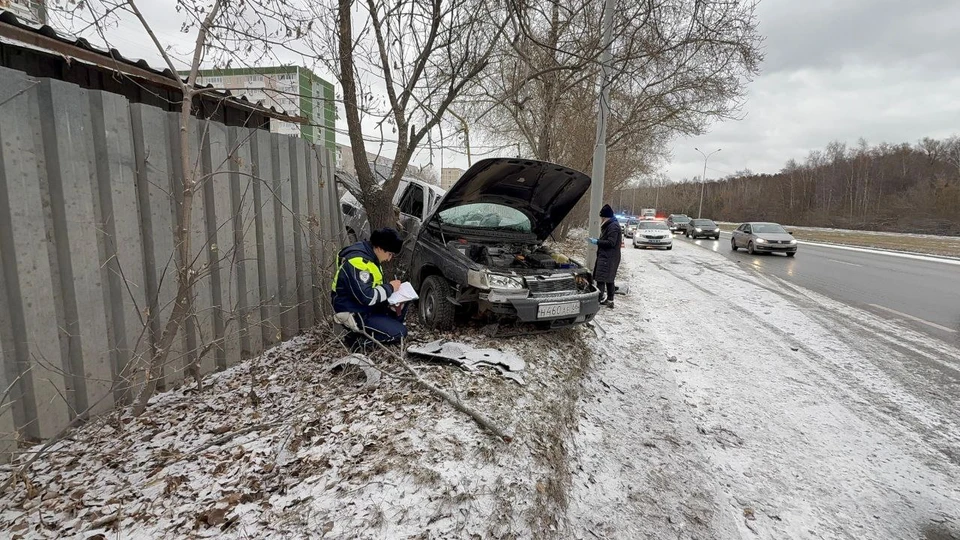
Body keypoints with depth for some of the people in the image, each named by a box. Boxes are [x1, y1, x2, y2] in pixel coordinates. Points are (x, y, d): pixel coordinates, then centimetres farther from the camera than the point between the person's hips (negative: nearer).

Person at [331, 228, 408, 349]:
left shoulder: (369, 256, 5)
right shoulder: (358, 262, -26)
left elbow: (375, 288, 13)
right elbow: (366, 297, -31)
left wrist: (390, 304, -4)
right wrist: (390, 287, -17)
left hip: (365, 307, 10)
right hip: (352, 314, -10)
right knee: (399, 332, -13)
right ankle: (358, 339, -5)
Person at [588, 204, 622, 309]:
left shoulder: (613, 226, -16)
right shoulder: (609, 225, 16)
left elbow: (611, 242, -21)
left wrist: (597, 242, -16)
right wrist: (598, 241, 11)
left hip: (608, 258, -11)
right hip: (606, 256, 11)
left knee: (601, 279, -13)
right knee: (609, 279, 15)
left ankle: (599, 299, -15)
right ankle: (609, 300, 22)